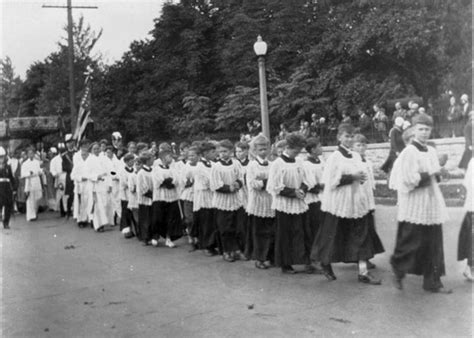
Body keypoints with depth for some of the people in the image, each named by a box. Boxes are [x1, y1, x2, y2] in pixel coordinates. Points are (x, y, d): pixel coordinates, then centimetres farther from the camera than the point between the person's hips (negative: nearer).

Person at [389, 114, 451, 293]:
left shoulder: (432, 151, 10)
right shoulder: (409, 152, -13)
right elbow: (409, 180, -20)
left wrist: (437, 174, 0)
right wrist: (430, 174, -12)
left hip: (432, 205, 7)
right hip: (414, 207, -7)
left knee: (434, 244, 8)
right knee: (411, 244, 2)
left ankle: (433, 282, 18)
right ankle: (398, 270, 27)